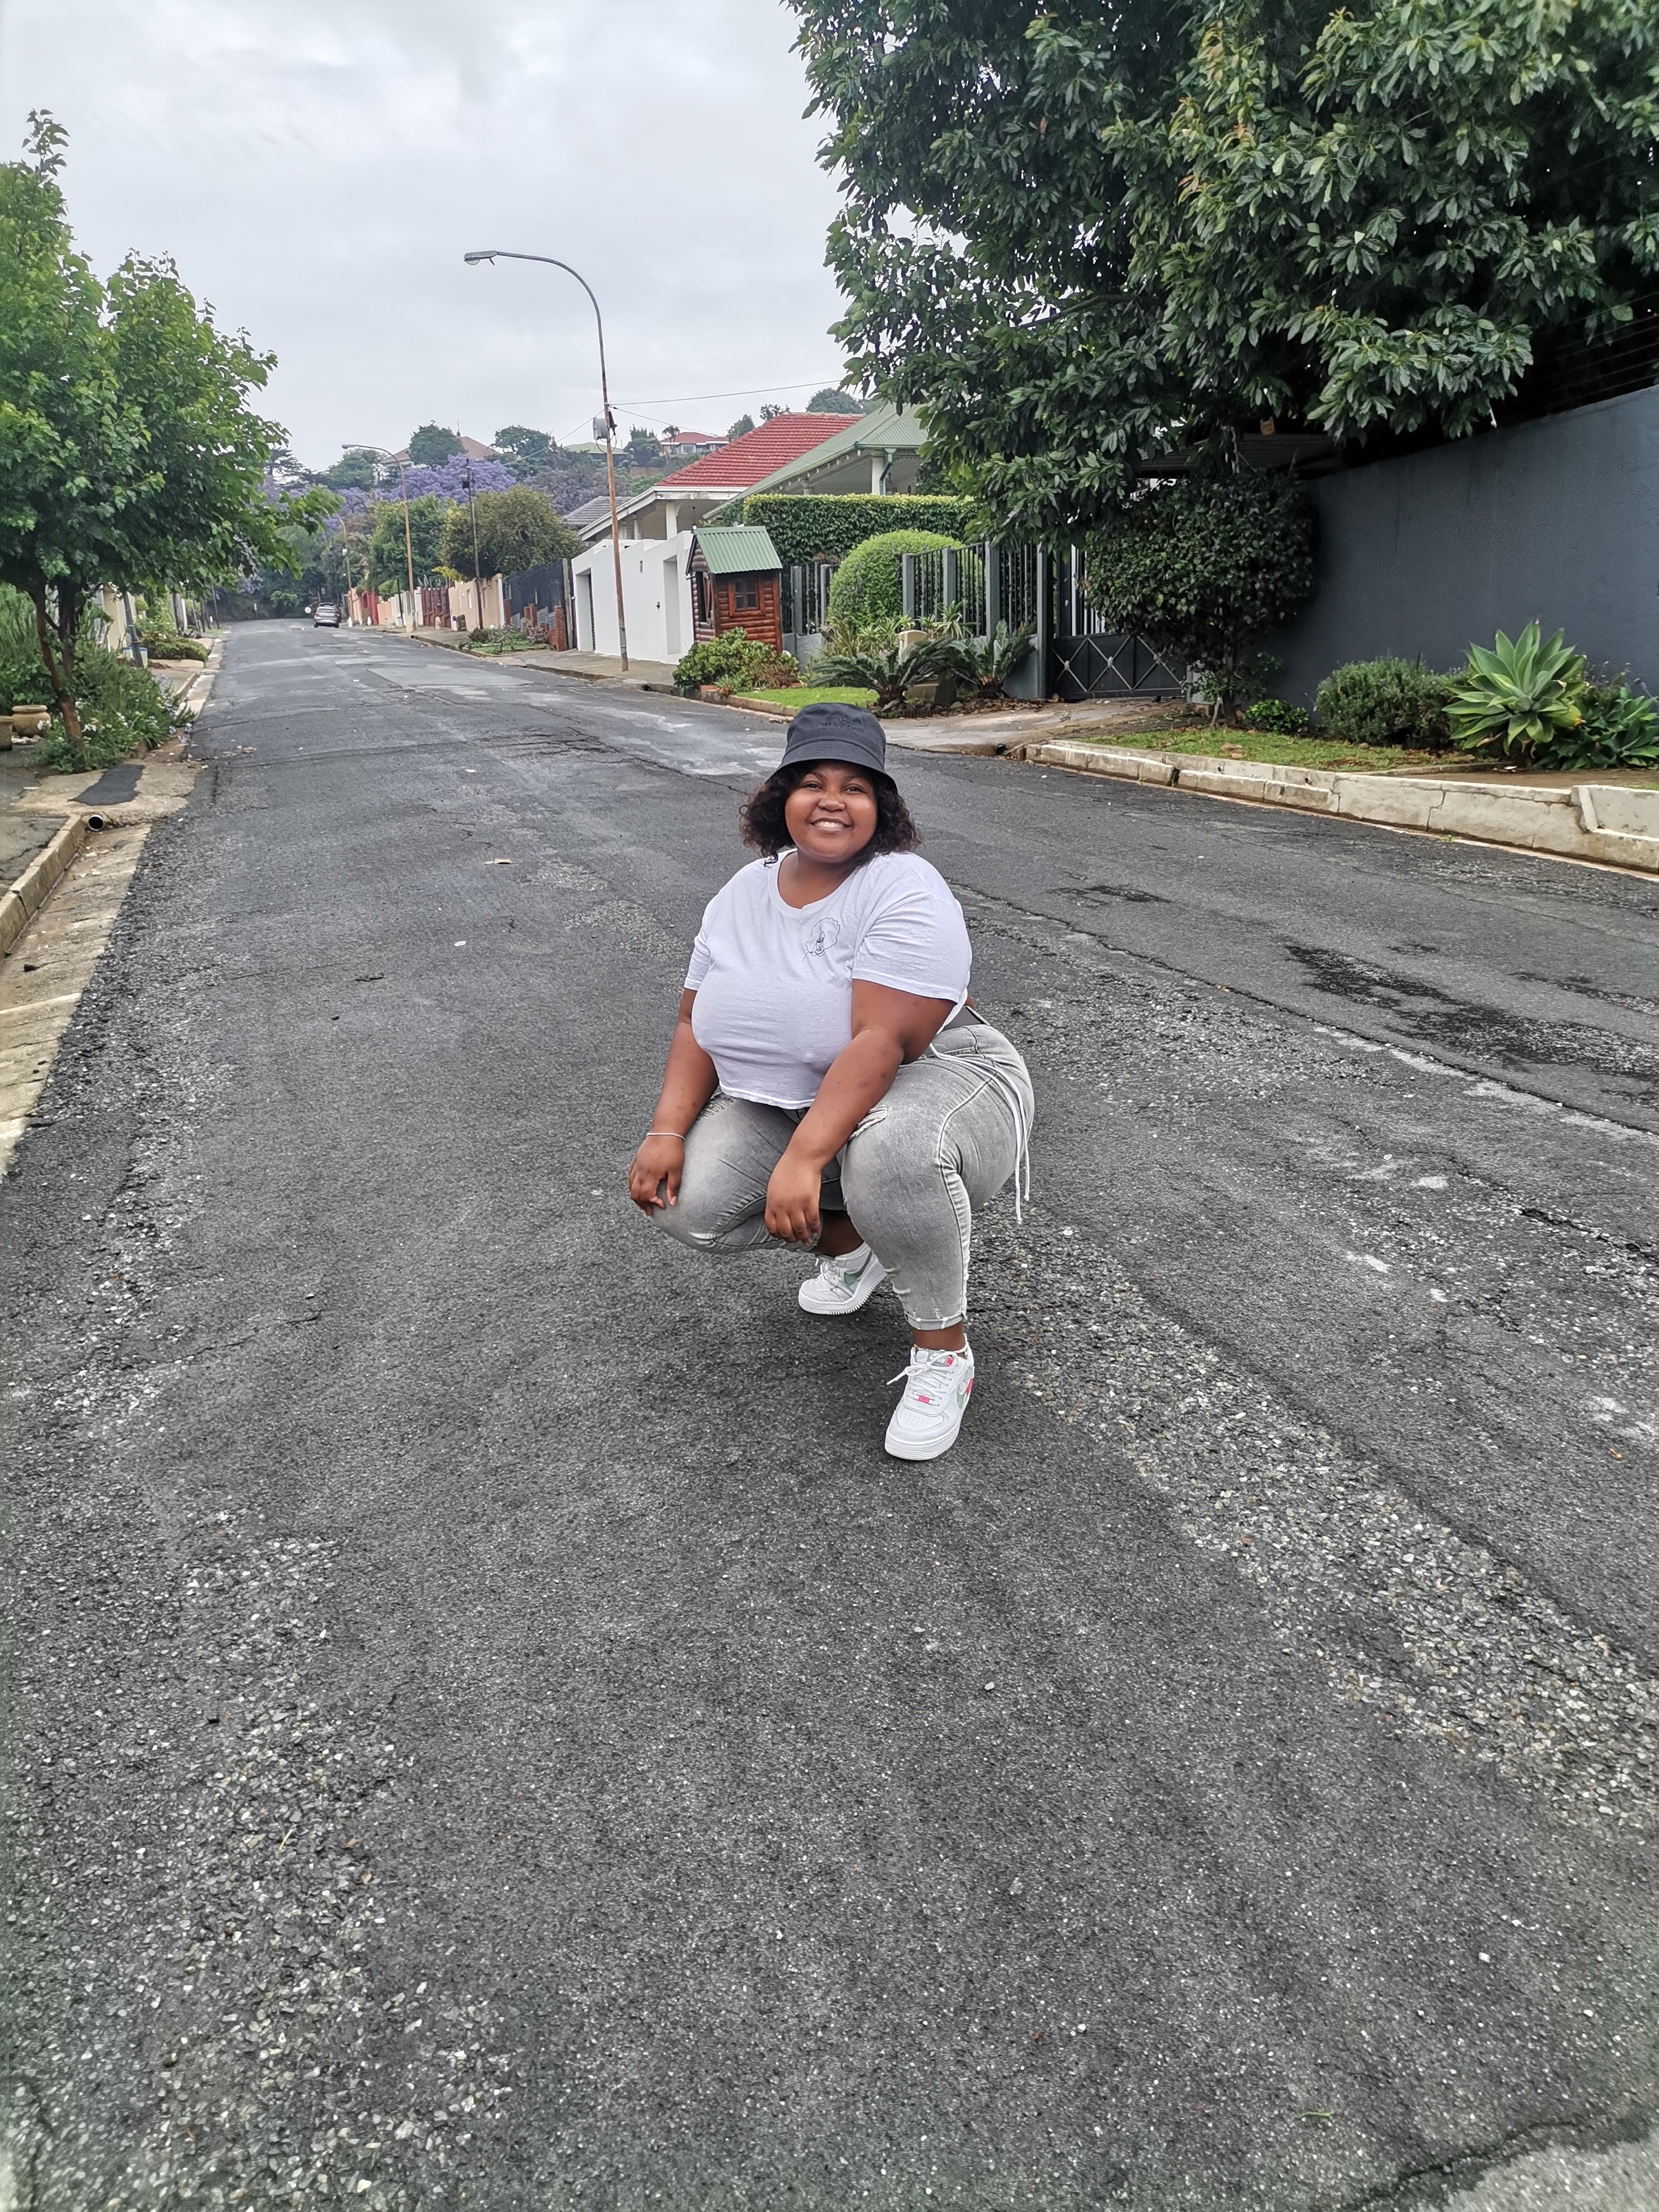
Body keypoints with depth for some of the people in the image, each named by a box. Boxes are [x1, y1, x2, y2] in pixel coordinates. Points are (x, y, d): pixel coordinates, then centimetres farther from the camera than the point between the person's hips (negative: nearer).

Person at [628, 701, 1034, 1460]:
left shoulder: (906, 894, -20)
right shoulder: (744, 892, 3)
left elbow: (885, 1042, -29)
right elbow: (697, 1021, 5)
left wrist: (803, 1162, -36)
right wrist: (667, 1131, -9)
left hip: (936, 1083, -6)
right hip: (785, 1105, 7)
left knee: (893, 1149, -40)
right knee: (689, 1203, -15)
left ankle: (942, 1349, -15)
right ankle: (847, 1238, 14)